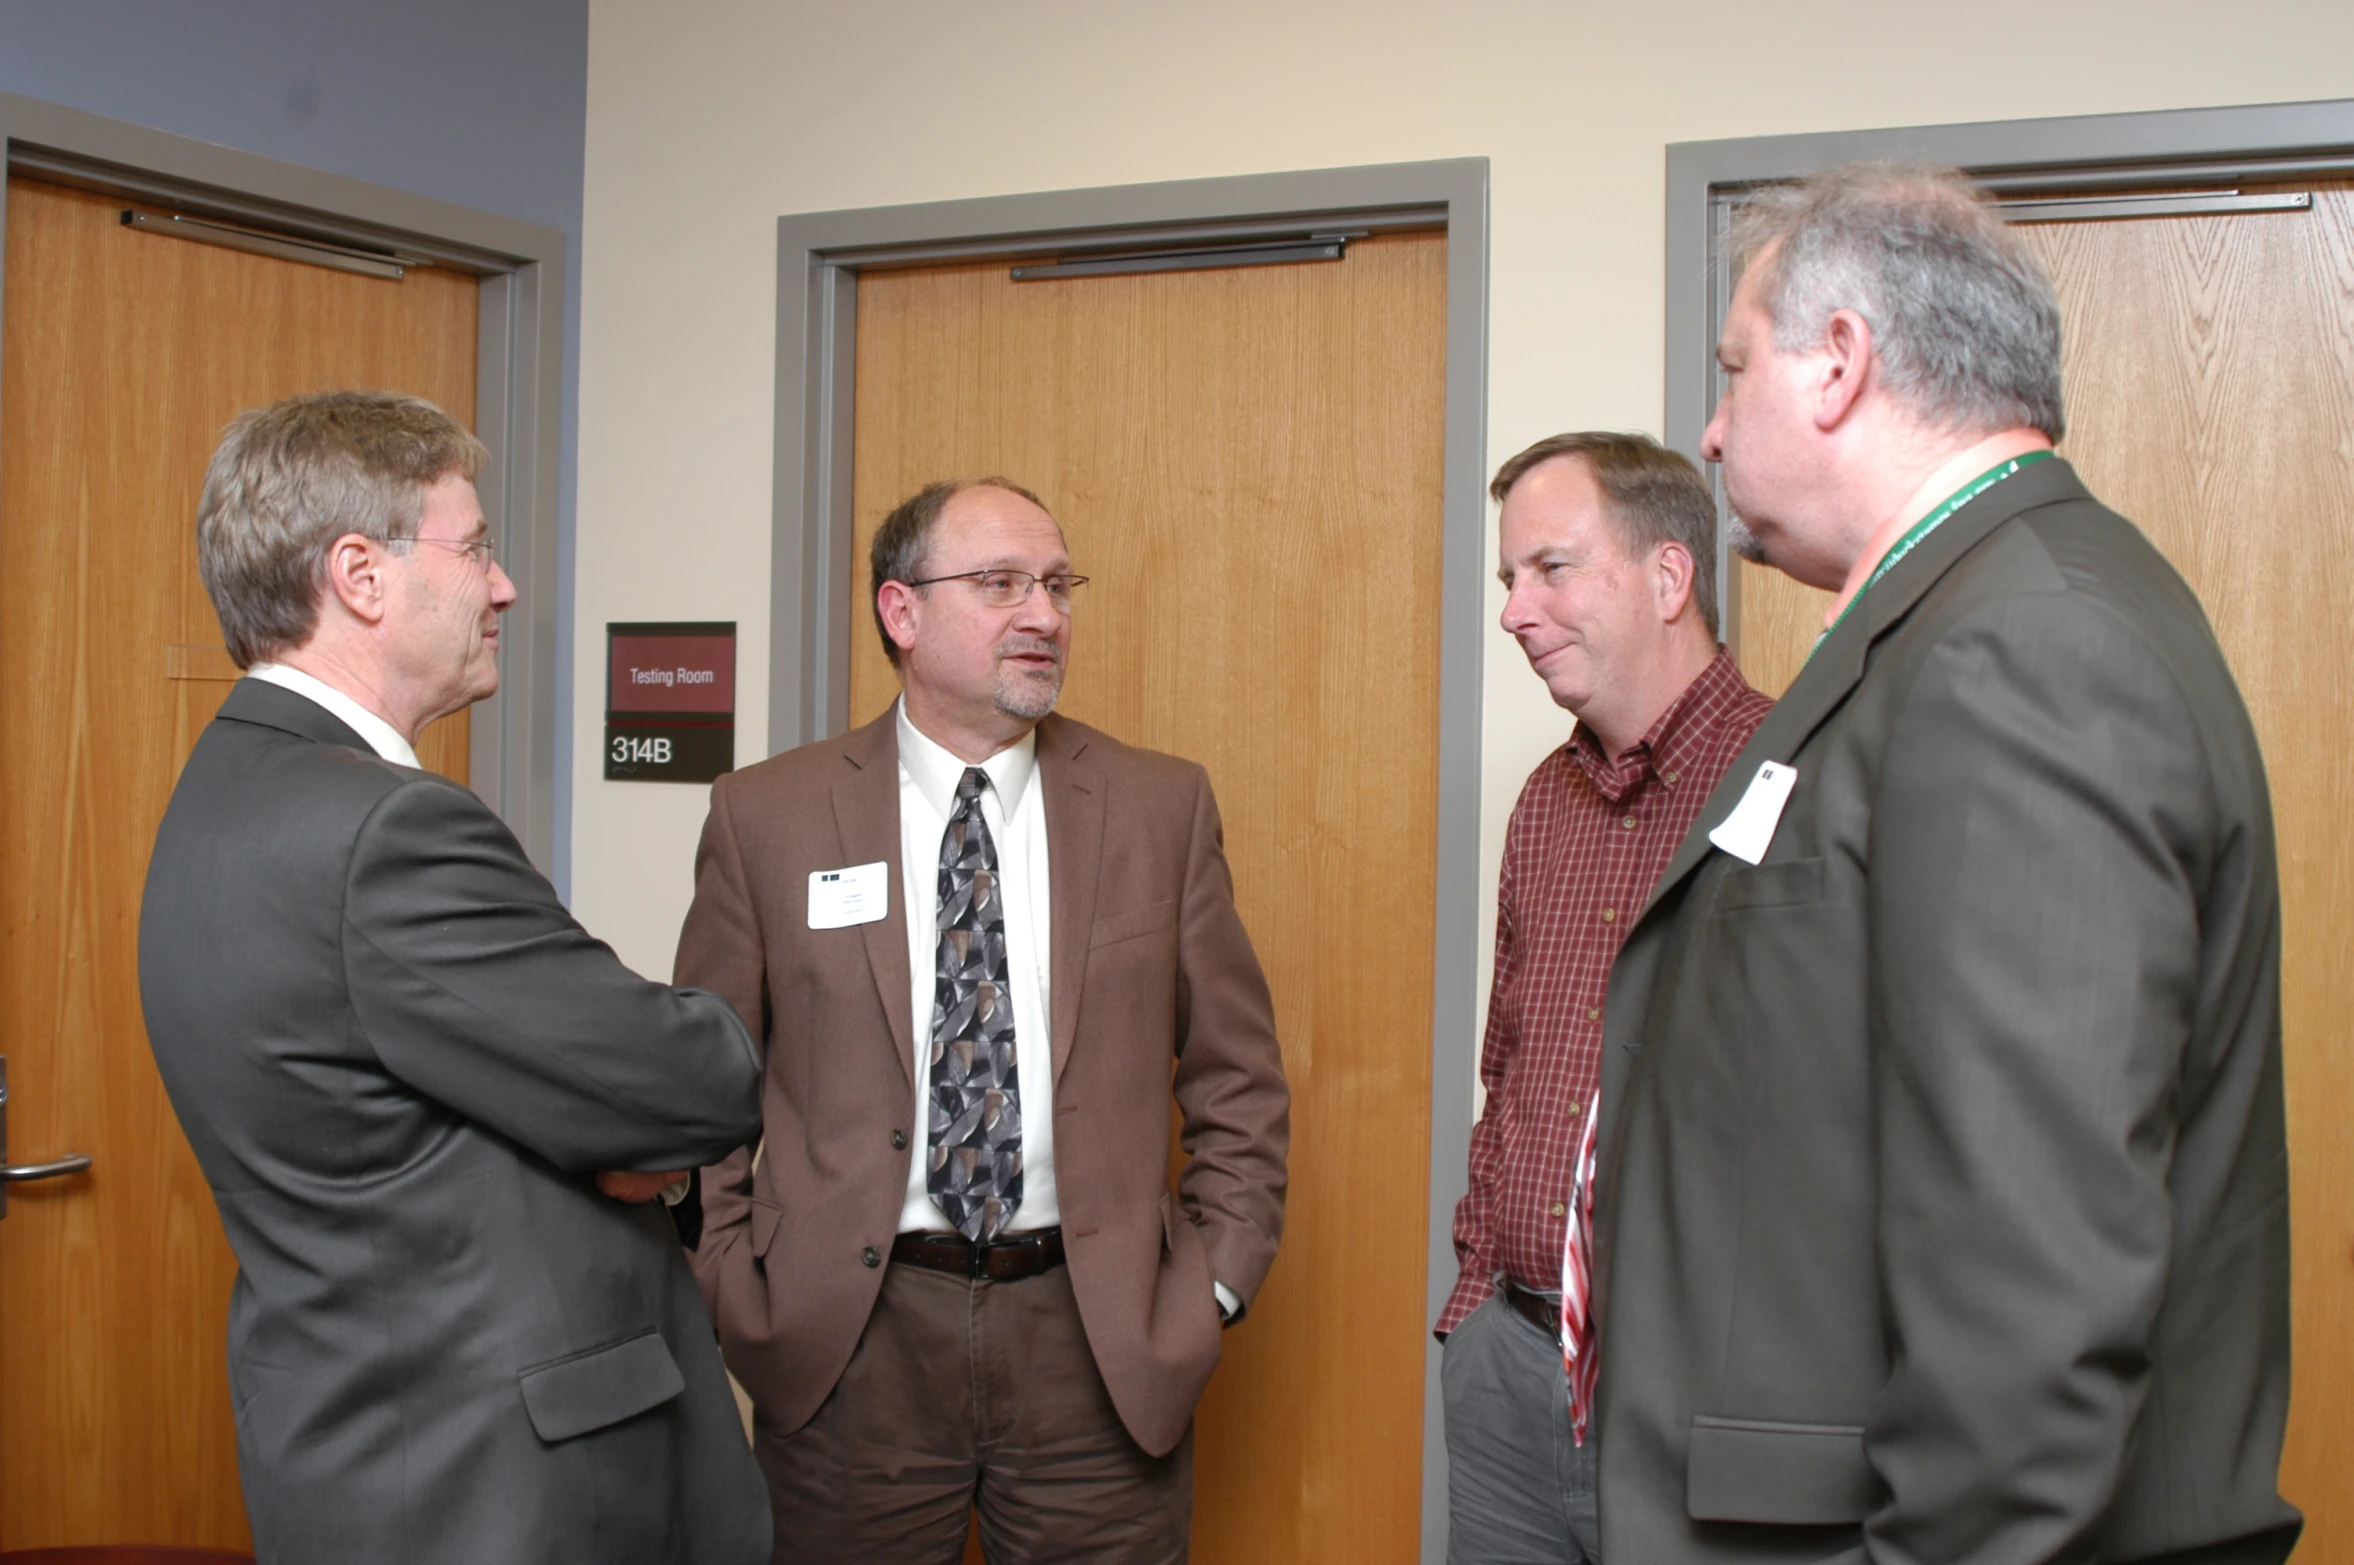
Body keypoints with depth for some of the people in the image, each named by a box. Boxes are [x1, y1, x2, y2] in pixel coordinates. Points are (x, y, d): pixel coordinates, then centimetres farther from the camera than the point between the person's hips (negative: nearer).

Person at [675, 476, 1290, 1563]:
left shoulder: (1162, 806, 2)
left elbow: (1236, 1081, 7)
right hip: (846, 1341, 0)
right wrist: (732, 1290, -1)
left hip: (1101, 1344, 1)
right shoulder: (767, 817, 0)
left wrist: (1215, 1285, 1)